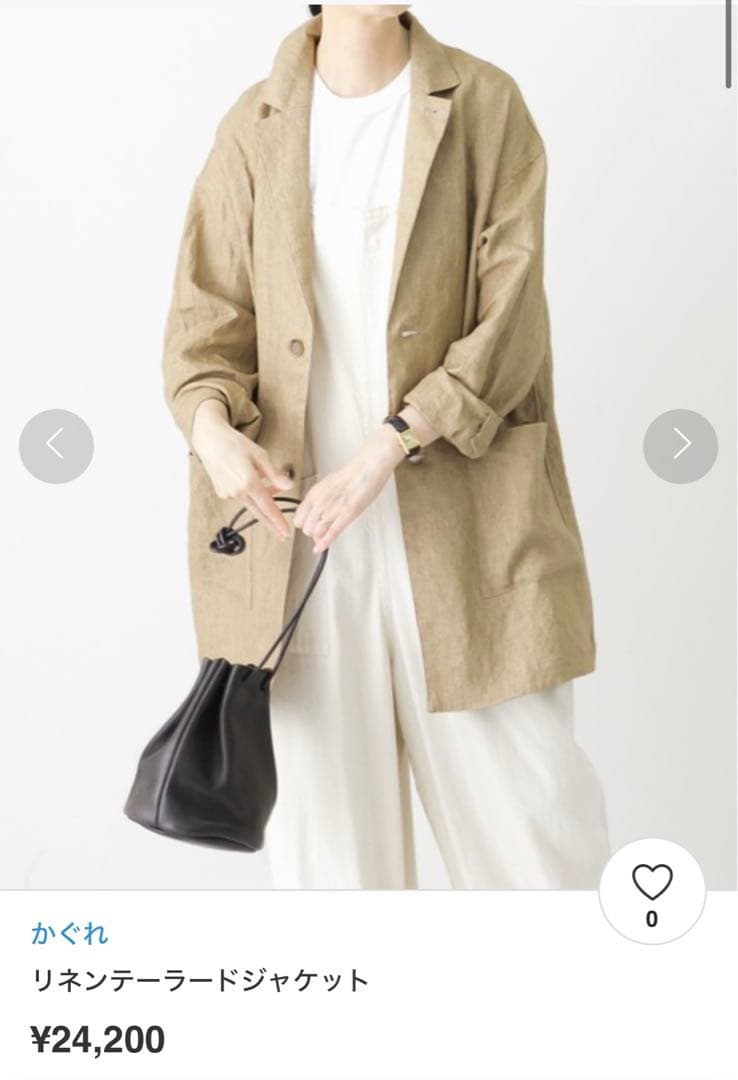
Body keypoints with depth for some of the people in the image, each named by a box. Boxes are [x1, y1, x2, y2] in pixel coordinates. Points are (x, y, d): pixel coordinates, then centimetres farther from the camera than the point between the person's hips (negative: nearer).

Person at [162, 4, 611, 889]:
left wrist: (383, 450, -18)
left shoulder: (486, 106, 1)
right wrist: (212, 426, -17)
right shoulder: (255, 128, 6)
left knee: (528, 792, 2)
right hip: (295, 514, 2)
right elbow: (206, 318, 5)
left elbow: (512, 319, -7)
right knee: (320, 799, 7)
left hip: (463, 524, -1)